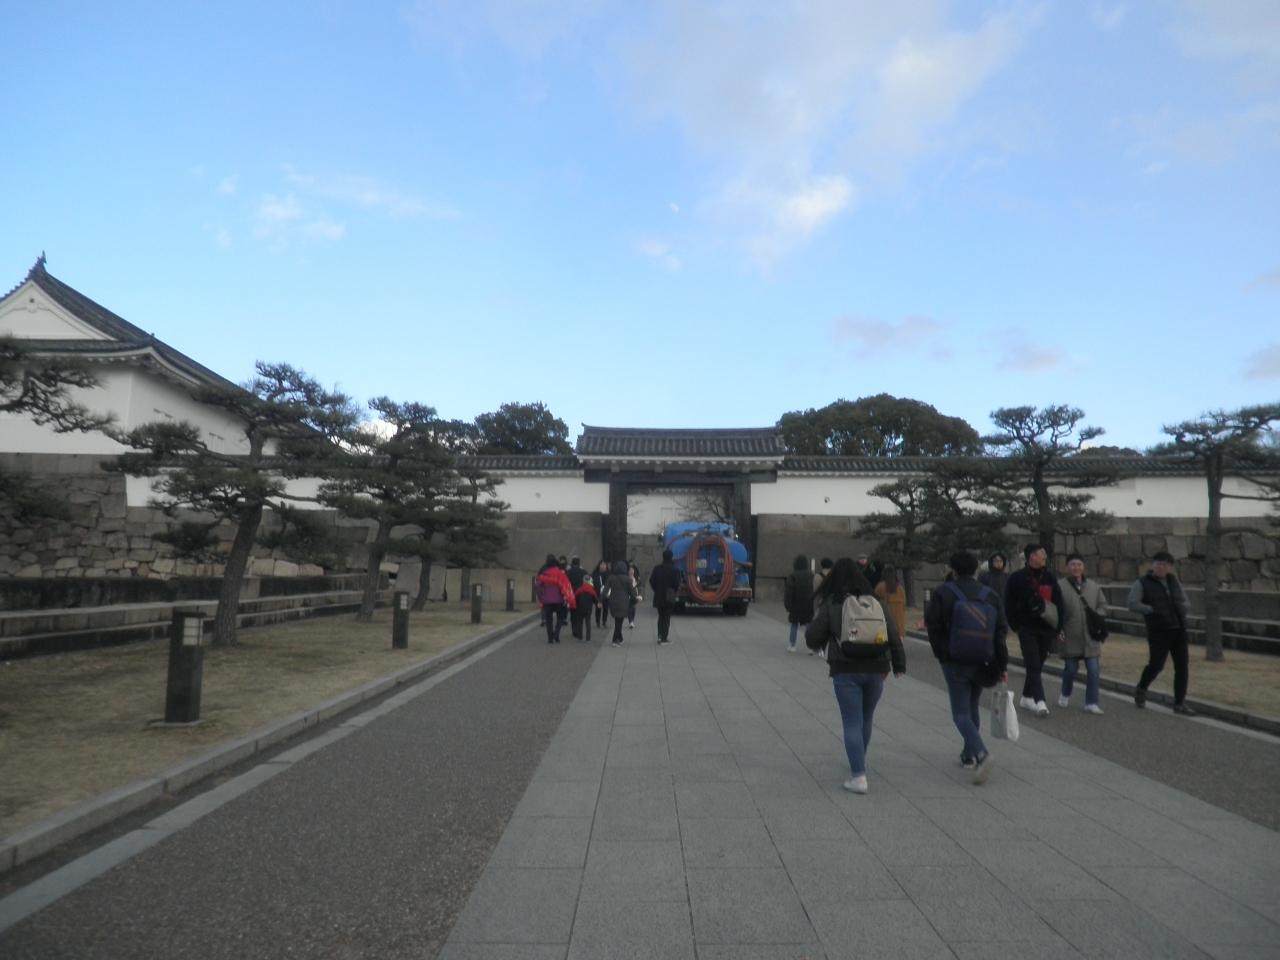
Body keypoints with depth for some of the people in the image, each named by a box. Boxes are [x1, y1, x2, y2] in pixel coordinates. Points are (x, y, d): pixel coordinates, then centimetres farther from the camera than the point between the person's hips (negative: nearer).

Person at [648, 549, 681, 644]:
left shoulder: (657, 568, 1)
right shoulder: (674, 570, -10)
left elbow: (651, 581, 2)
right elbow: (677, 584, -9)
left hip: (658, 596, 4)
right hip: (669, 597, -3)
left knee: (661, 616, 16)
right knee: (667, 617, 3)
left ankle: (660, 636, 11)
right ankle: (665, 638, 1)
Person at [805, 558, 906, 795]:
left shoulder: (830, 605, -6)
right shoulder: (875, 602, 5)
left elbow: (813, 639, -6)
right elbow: (893, 635, 5)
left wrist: (808, 630, 15)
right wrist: (899, 664, 12)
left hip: (845, 671, -4)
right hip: (875, 670, 4)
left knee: (852, 723, 0)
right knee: (866, 718, 22)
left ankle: (859, 776, -5)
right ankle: (859, 761, 38)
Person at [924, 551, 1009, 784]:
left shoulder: (943, 593, -8)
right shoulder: (990, 594, 4)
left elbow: (933, 627, -7)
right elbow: (1001, 632, 2)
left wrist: (942, 655, 8)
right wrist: (1002, 666, 5)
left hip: (955, 662, -4)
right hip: (982, 661, 5)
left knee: (961, 714, 0)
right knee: (972, 708, 20)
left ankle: (981, 753, -21)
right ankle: (969, 756, 28)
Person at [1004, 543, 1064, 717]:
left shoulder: (1050, 577, 7)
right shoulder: (1017, 577, -5)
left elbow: (1058, 603, 8)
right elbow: (1009, 603, -2)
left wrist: (1058, 627, 3)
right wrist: (1015, 625, -5)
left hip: (1046, 629, 4)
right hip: (1026, 629, -4)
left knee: (1037, 665, 12)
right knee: (1034, 665, -10)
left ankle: (1027, 697, 24)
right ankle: (1039, 701, -13)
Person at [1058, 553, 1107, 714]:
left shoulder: (1094, 586, 9)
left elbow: (1103, 605, 14)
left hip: (1090, 636, 3)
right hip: (1070, 637, -3)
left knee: (1093, 670, 0)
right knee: (1071, 668, 5)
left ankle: (1091, 703, 9)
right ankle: (1065, 695, 31)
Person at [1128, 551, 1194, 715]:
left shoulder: (1174, 581, 14)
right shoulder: (1142, 583, -1)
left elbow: (1186, 604, 16)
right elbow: (1133, 604, -12)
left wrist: (1183, 607, -7)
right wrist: (1153, 611, -19)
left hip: (1179, 629, 5)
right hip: (1158, 632, -5)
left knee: (1181, 666, 2)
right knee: (1156, 665, -4)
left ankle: (1179, 703, 12)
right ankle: (1141, 690, 23)